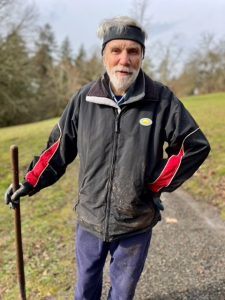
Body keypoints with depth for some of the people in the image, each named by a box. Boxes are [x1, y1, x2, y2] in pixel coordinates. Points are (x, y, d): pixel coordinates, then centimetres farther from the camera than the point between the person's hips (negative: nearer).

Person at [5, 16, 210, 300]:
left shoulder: (162, 100, -12)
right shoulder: (84, 98, -7)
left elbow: (196, 146, -5)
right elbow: (60, 146, 3)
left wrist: (157, 183, -9)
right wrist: (31, 182, 0)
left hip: (136, 225, -1)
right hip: (89, 220, 2)